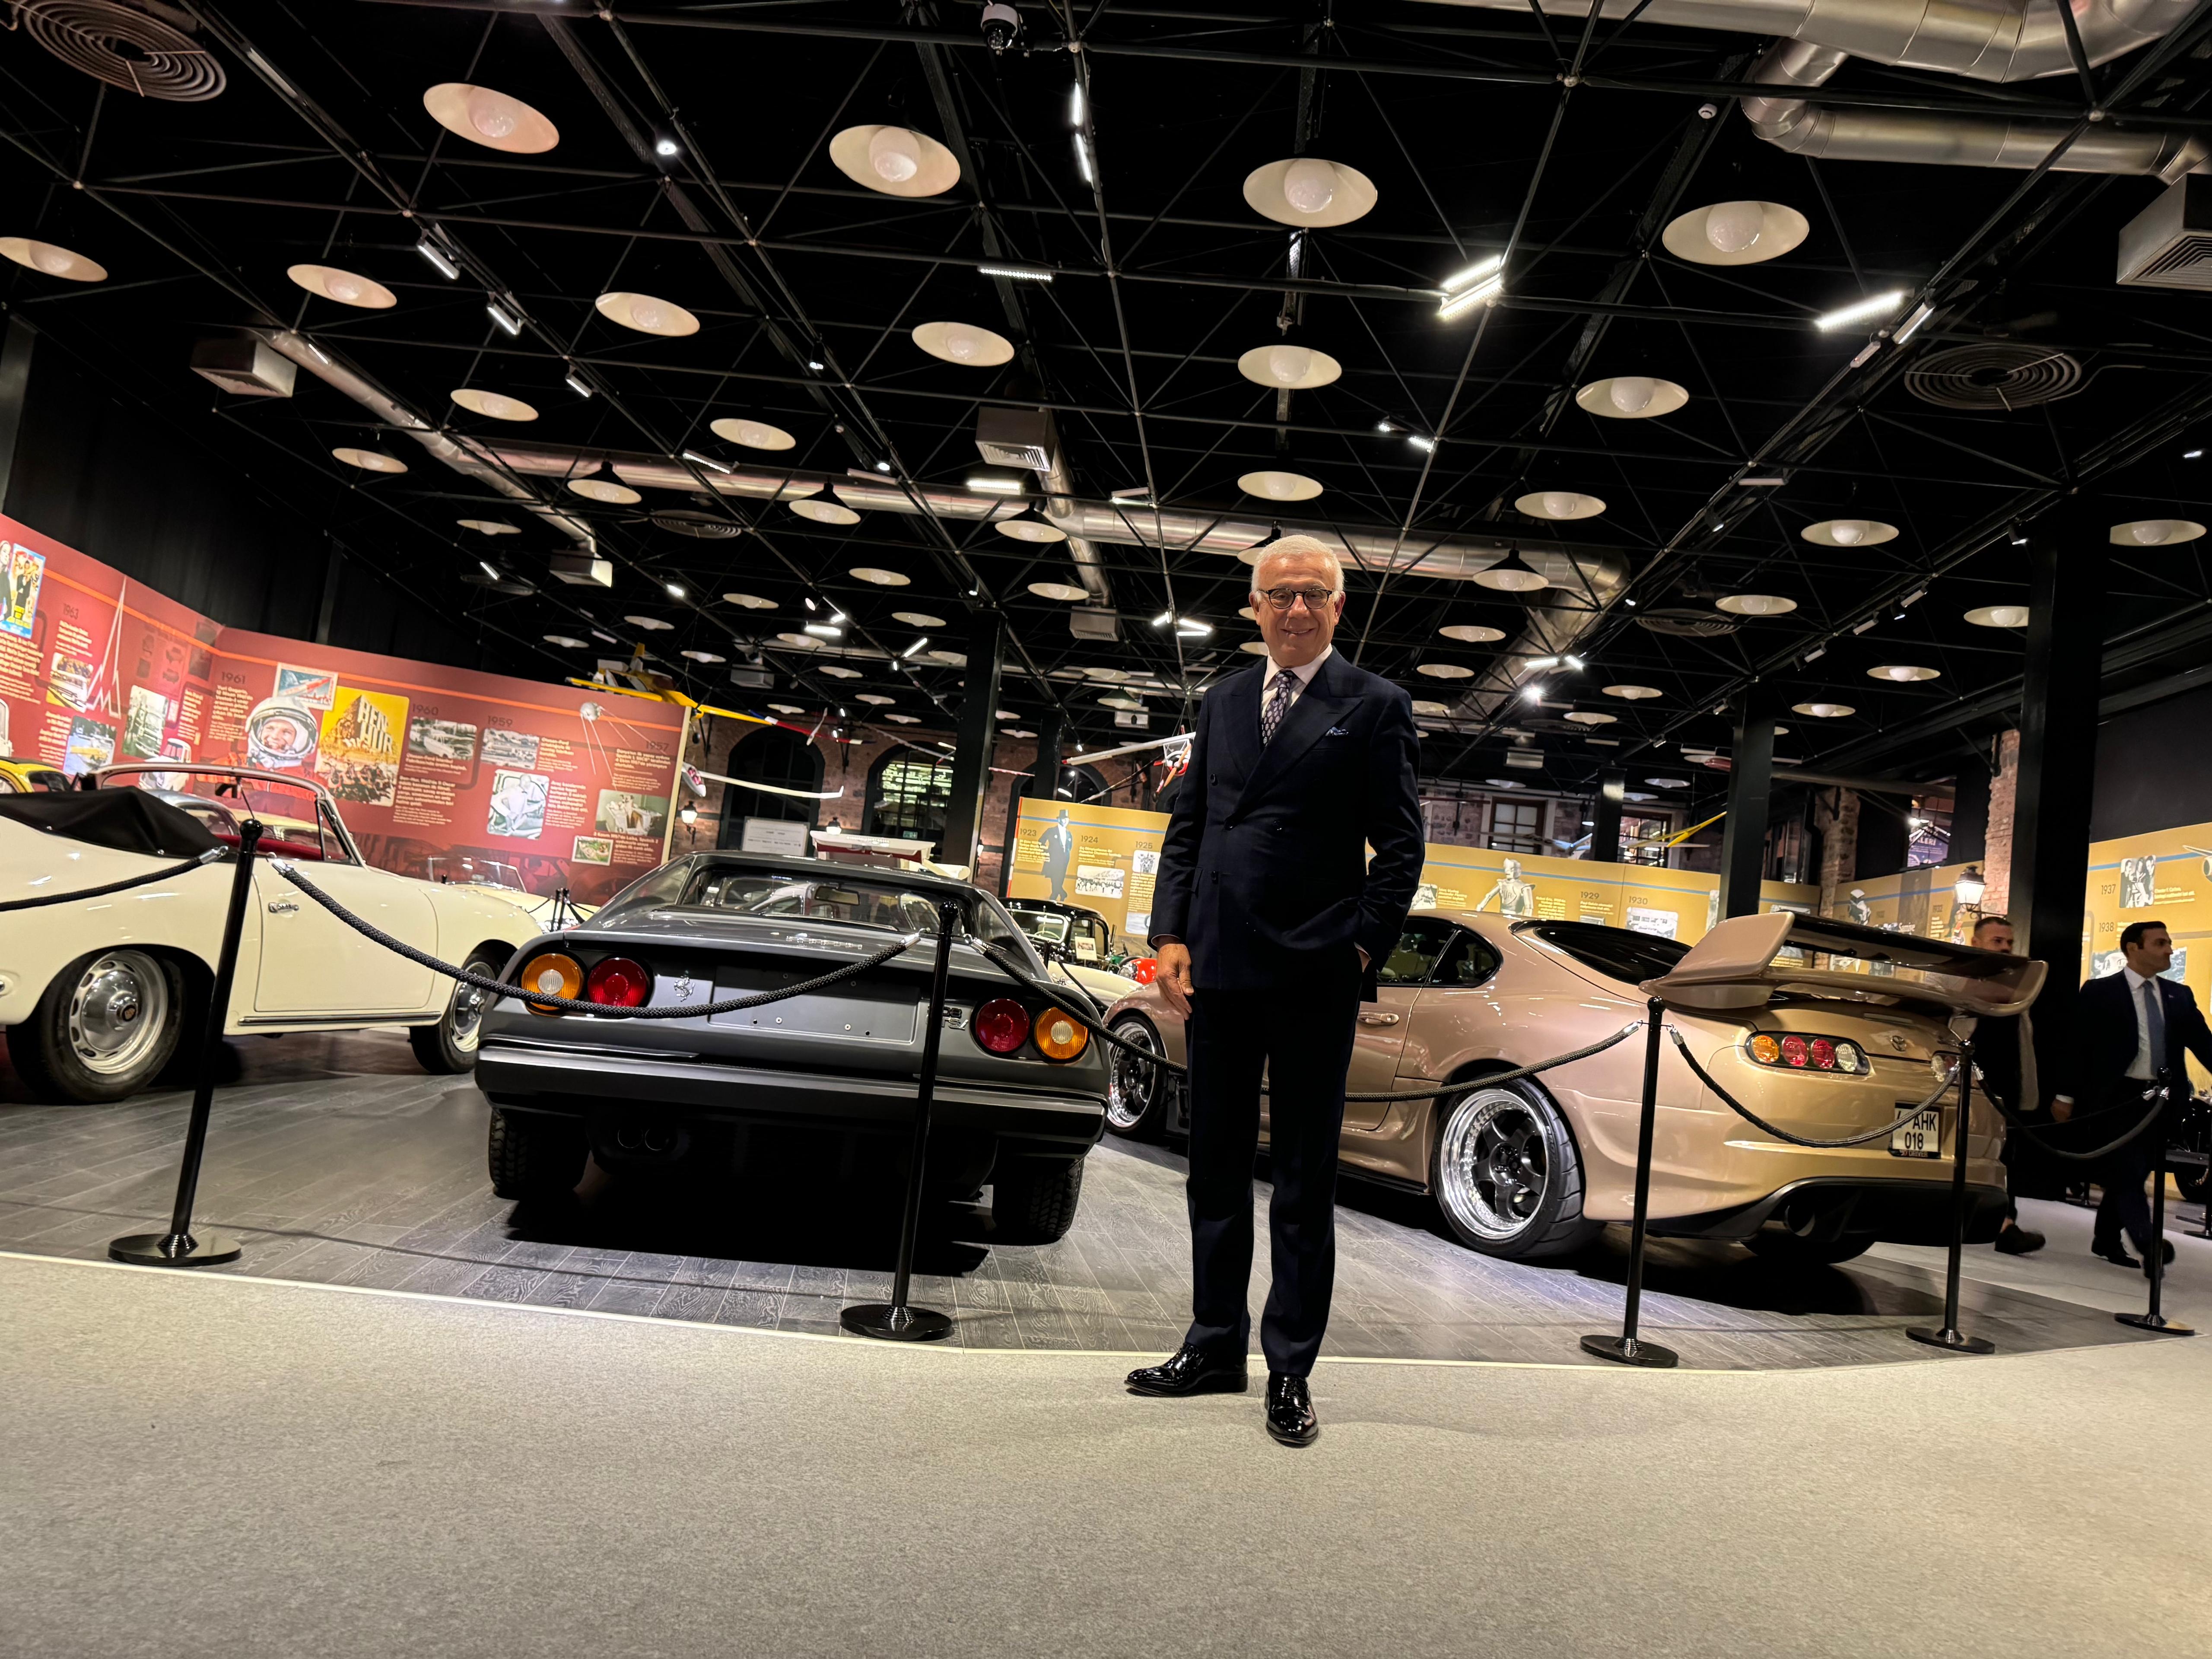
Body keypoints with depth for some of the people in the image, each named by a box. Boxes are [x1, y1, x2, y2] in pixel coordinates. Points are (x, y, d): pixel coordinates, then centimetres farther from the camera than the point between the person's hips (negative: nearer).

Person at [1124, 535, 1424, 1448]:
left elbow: (1399, 843, -3)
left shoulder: (1373, 707, -1)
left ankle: (1289, 1371, 17)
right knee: (1216, 1167, 14)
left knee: (1303, 1182, 5)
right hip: (1219, 969, 5)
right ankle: (1215, 1346, 29)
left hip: (1313, 977, -5)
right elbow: (1188, 825, 13)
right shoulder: (1223, 702, 14)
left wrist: (1365, 945, -12)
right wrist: (1173, 934, 3)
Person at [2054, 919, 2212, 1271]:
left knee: (2132, 1173, 11)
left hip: (2163, 1099, 5)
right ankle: (2147, 1243, -18)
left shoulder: (2179, 996, 12)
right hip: (2120, 1096, -5)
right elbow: (2080, 1046, -3)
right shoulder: (2100, 992, -3)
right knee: (2127, 1172, -12)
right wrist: (2068, 1096, -5)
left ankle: (2107, 1240, 21)